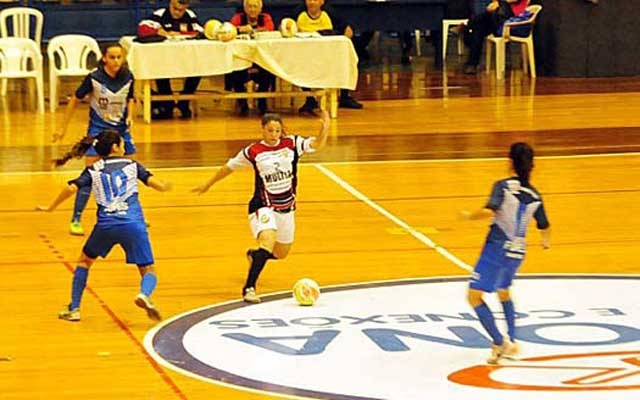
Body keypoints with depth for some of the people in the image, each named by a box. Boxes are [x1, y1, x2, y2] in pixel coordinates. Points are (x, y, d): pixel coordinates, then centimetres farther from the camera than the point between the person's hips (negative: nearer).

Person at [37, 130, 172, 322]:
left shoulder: (93, 170, 14)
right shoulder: (132, 165, 15)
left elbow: (71, 188, -1)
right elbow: (157, 184, 7)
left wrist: (50, 208, 12)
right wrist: (165, 186, 30)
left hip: (106, 225, 1)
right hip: (133, 225, -1)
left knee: (85, 261, 27)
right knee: (148, 271, 8)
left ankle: (74, 309, 22)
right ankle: (144, 295, -27)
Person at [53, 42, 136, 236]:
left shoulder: (127, 77, -8)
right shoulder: (94, 78, -18)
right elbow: (75, 100, -7)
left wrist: (130, 116, -7)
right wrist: (63, 128, -4)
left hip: (121, 128, 4)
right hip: (98, 129, -4)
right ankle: (75, 220, -2)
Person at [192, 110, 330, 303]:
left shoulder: (292, 144, -3)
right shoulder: (253, 151, -7)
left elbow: (317, 144, -15)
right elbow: (229, 167, 7)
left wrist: (325, 127, -35)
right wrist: (208, 184, 17)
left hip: (286, 207, 4)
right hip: (263, 206, -4)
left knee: (280, 254, 16)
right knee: (268, 242, -29)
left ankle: (254, 255, 51)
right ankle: (249, 288, -24)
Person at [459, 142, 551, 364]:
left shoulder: (504, 186, -10)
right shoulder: (535, 196, 6)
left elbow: (489, 211, -26)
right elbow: (545, 228, 17)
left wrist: (469, 216, -7)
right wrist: (546, 241, 39)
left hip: (497, 248, -6)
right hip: (517, 252, 6)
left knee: (474, 295, -2)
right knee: (503, 291, 30)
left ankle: (499, 343, -11)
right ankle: (511, 342, 24)